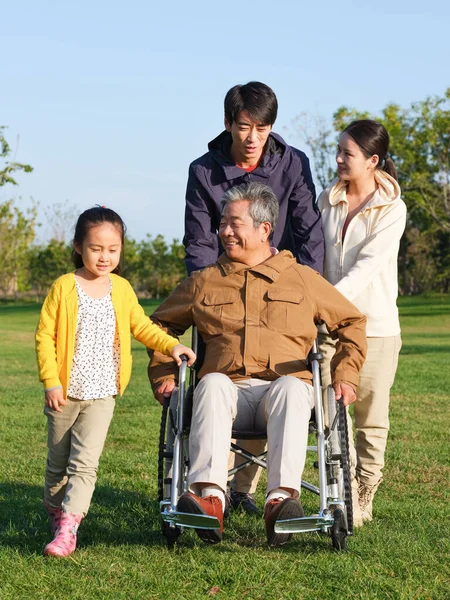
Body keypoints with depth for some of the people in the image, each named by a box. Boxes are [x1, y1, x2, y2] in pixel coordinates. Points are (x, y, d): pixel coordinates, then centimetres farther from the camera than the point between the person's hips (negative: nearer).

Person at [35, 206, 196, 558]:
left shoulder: (122, 289, 2)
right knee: (58, 462, 13)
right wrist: (51, 381, -11)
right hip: (65, 393, 0)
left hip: (102, 395, 0)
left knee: (85, 461, -11)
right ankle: (57, 513, 33)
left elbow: (141, 327, 13)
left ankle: (68, 529, -16)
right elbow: (45, 335, -5)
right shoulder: (64, 288, -7)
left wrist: (171, 345, -2)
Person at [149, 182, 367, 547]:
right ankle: (209, 496, -53)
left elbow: (352, 322, 23)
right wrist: (163, 374, 18)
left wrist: (345, 375, 10)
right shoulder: (204, 282, 22)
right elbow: (162, 323, 32)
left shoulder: (302, 279, 18)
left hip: (284, 384, -1)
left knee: (291, 388, -38)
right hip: (230, 389, 1)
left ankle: (281, 499, -55)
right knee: (212, 384, -36)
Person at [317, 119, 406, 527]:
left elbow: (367, 265, -18)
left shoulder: (392, 209, -7)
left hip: (375, 324, -3)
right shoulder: (327, 200, 6)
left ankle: (364, 500, 17)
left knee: (372, 417, 6)